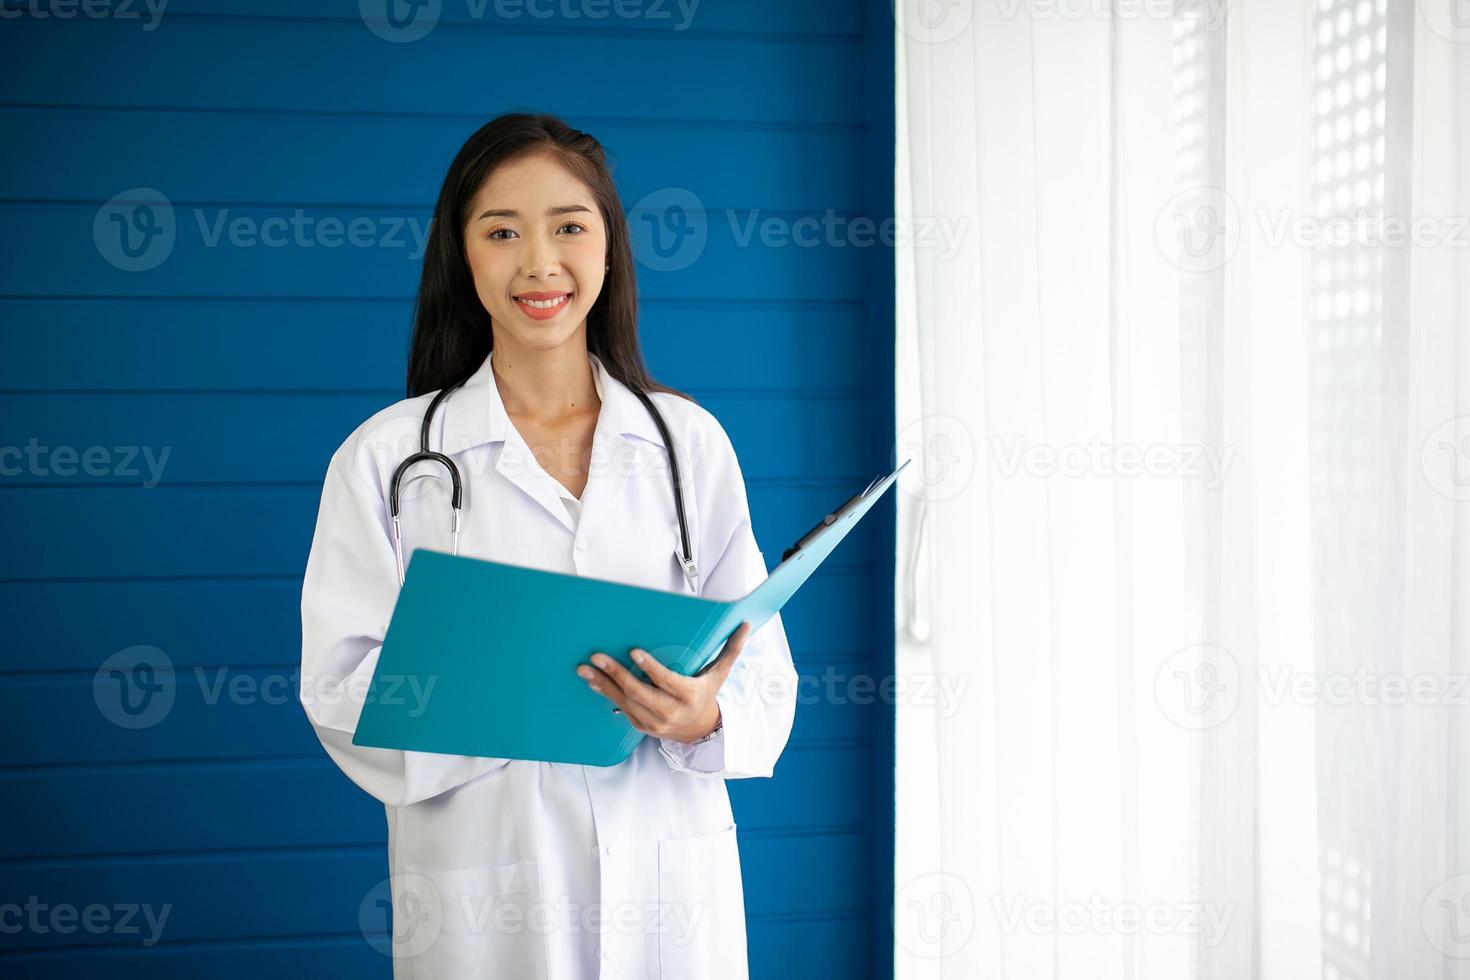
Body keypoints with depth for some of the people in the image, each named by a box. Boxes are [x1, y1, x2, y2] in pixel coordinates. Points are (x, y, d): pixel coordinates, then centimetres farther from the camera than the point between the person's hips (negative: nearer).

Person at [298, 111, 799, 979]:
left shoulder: (690, 441, 4)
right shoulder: (385, 458, 0)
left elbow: (763, 671, 2)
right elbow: (343, 690, -6)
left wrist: (703, 716, -20)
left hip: (668, 877, 2)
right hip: (482, 896, -2)